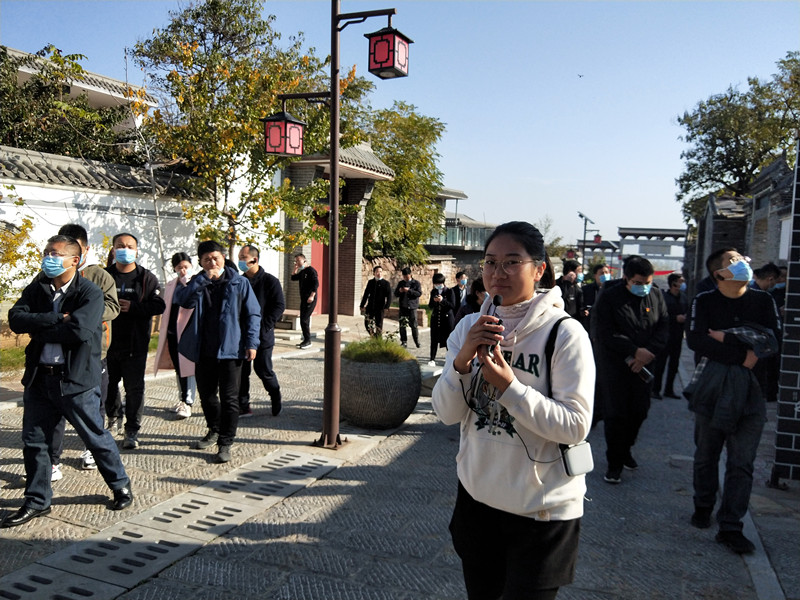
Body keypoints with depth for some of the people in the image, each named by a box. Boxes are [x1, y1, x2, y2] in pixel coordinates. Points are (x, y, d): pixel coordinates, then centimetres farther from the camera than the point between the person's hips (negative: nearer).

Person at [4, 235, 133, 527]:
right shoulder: (36, 289, 7)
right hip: (39, 378, 6)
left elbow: (78, 330, -25)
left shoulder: (91, 293, -10)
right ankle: (37, 501, 27)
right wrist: (56, 319, -19)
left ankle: (121, 486, 26)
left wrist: (39, 330, -12)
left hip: (76, 380, -5)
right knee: (33, 440, 11)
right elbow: (16, 318, -9)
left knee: (96, 437, 6)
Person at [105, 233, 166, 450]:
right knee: (108, 385, 11)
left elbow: (159, 306, -4)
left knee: (134, 388, 2)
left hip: (136, 343, -2)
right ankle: (114, 419, 36)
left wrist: (133, 307, -16)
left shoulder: (146, 278, 3)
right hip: (108, 342, 2)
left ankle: (132, 431, 12)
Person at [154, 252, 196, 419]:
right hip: (172, 332, 6)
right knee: (178, 368, 13)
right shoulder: (170, 286, 15)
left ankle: (188, 402, -1)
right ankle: (183, 398, 26)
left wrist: (188, 282, -17)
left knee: (188, 367, -6)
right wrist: (162, 332, 17)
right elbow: (166, 310, 19)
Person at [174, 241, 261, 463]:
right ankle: (214, 431, 37)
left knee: (229, 397, -2)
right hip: (204, 350, 4)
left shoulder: (239, 283, 1)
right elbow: (183, 299, -13)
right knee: (206, 394, 16)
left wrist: (251, 343, -8)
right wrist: (204, 278, -17)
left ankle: (225, 443, 7)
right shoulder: (197, 284, 9)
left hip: (230, 349, -4)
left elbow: (253, 314, 0)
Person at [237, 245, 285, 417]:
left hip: (262, 336, -5)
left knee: (263, 370, 2)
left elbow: (280, 306, -10)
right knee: (241, 371, 6)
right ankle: (243, 406, 15)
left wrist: (264, 326, -16)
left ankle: (275, 397, 27)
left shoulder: (270, 281, -5)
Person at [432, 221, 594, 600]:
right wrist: (462, 361, -21)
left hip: (542, 510, -5)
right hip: (477, 496, 5)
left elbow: (575, 426, -20)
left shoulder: (565, 334, -16)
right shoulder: (471, 327, -1)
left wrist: (507, 385, -28)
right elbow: (447, 413, -4)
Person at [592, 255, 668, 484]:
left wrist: (650, 352, -13)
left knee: (639, 411, 10)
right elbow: (604, 333, -16)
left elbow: (663, 326, 4)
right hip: (614, 365, -4)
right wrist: (635, 351, -18)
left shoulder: (656, 295, 5)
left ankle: (625, 449, 34)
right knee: (616, 414, -2)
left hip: (643, 365, 5)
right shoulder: (609, 297, -10)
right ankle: (615, 462, 12)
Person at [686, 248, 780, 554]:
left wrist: (726, 337, -14)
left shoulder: (763, 300, 6)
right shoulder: (704, 301, 0)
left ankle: (730, 526, 6)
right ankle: (704, 506, 32)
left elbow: (771, 340, -6)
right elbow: (695, 339, -14)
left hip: (751, 388, 1)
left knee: (742, 462, -1)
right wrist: (742, 352, -18)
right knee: (706, 453, 12)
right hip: (712, 386, -1)